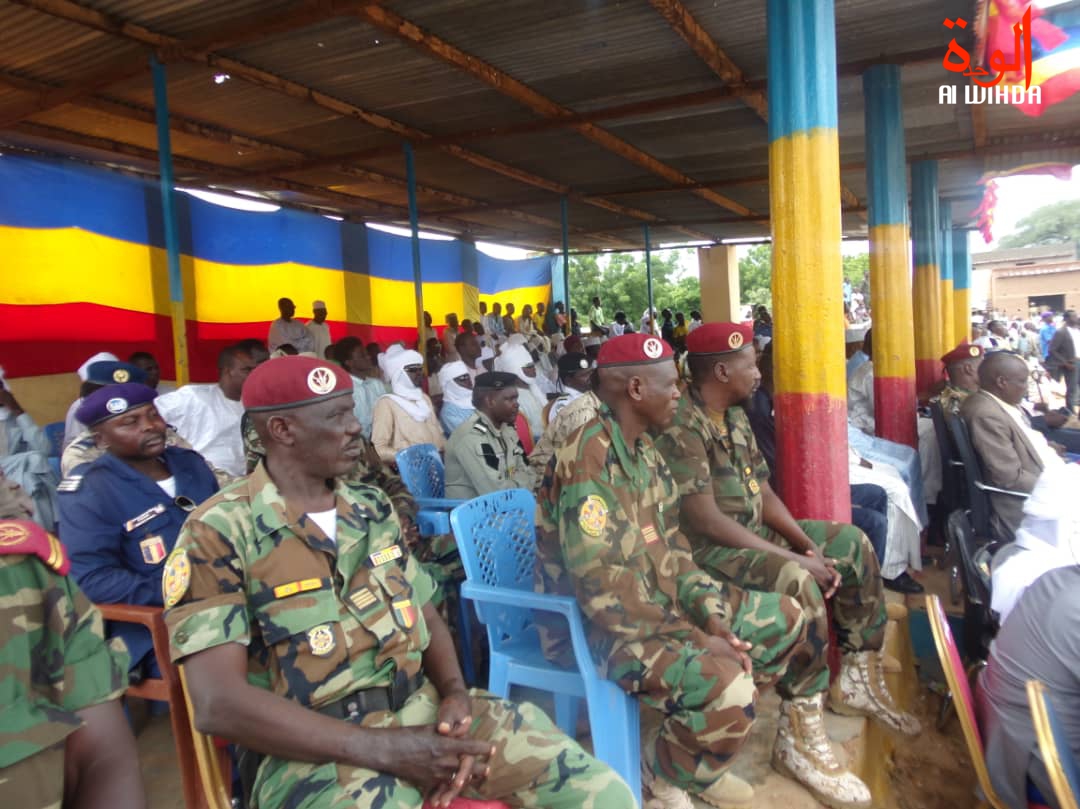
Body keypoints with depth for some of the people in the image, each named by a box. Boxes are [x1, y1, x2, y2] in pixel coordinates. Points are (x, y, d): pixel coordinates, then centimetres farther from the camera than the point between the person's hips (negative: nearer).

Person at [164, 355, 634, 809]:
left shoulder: (373, 508, 10)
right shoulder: (217, 534, -9)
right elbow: (220, 704, -16)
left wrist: (455, 692, -7)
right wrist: (384, 749, -19)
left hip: (423, 712, 5)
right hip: (317, 751, -5)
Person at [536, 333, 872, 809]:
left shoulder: (643, 449, 6)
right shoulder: (587, 462, -25)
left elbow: (671, 546, 9)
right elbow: (602, 589, -28)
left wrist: (709, 614, -5)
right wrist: (695, 640, -23)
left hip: (663, 601, 10)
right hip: (602, 624, -9)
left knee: (786, 619, 10)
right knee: (727, 686, -31)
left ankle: (798, 743, 32)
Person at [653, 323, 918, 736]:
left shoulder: (735, 415, 9)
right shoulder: (680, 426, -22)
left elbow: (762, 492, 10)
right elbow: (706, 522, -26)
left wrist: (811, 547, -6)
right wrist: (795, 559, -22)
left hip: (755, 533, 10)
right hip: (707, 549, -10)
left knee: (852, 543, 8)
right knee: (798, 582, -33)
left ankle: (858, 678, 15)